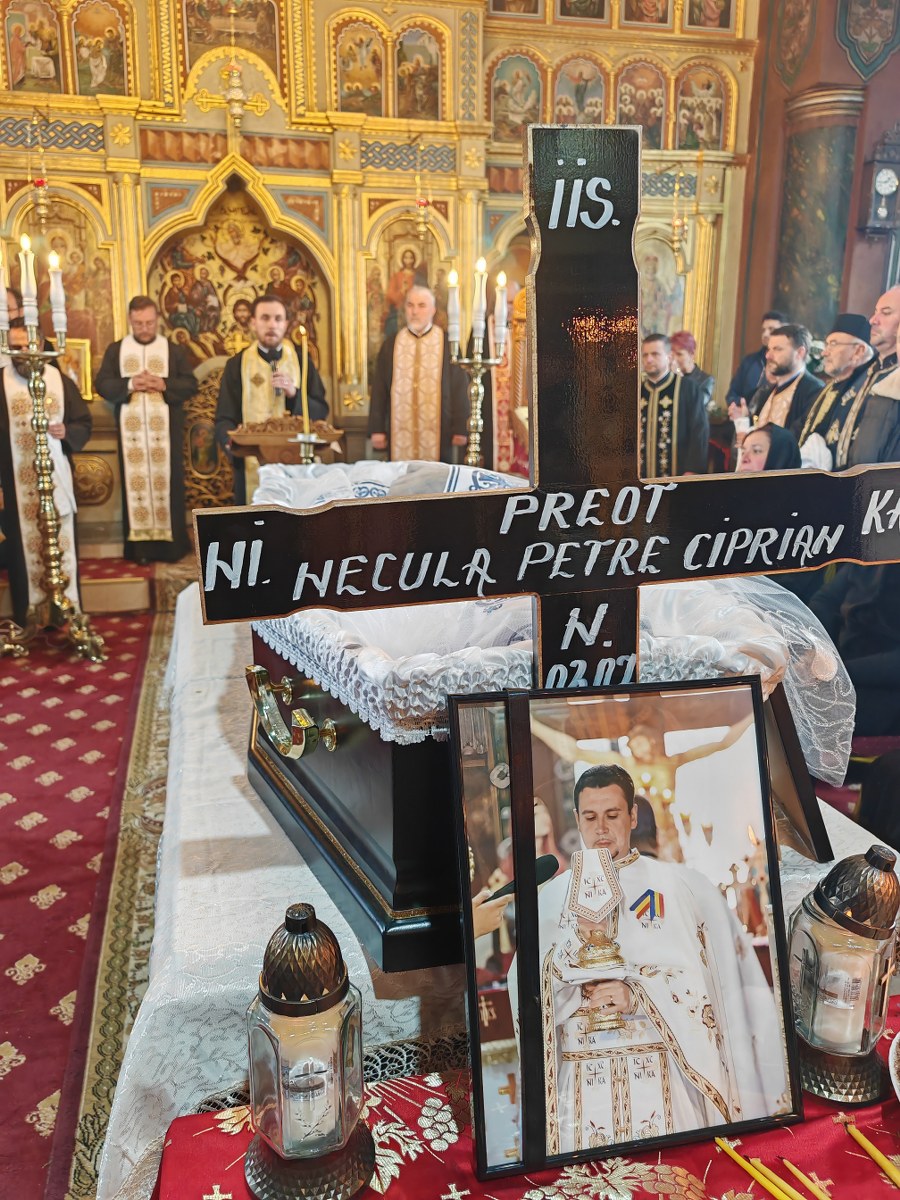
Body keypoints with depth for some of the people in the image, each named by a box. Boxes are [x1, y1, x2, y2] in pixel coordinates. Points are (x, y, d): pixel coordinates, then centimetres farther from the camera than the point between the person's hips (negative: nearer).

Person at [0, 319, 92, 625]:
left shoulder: (60, 380, 4)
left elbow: (85, 422, 10)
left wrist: (67, 432, -14)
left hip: (57, 477, 2)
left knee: (62, 542, 6)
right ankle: (29, 616, 11)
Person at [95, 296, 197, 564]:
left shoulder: (174, 350, 6)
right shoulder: (115, 350, 8)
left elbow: (191, 384, 0)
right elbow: (102, 384, 1)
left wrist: (163, 384, -16)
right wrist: (129, 384, -16)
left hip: (165, 430, -1)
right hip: (131, 429, 1)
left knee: (167, 481, 1)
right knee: (135, 482, 1)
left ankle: (171, 542, 7)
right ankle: (139, 544, 5)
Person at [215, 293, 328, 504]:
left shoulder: (302, 361, 5)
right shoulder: (236, 365, 2)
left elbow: (321, 412, 3)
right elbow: (224, 419, -1)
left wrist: (295, 394, -16)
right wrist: (231, 441, -23)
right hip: (251, 466, -1)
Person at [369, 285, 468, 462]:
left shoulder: (447, 343, 1)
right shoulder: (391, 344, 7)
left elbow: (458, 387, 0)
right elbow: (379, 388, 6)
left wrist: (460, 428, -4)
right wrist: (377, 429, 1)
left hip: (438, 433, -1)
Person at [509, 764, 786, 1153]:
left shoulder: (676, 885, 0)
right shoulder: (552, 896, 6)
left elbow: (701, 980, -5)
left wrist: (638, 996, -14)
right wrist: (580, 935, -14)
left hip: (661, 1074, -1)